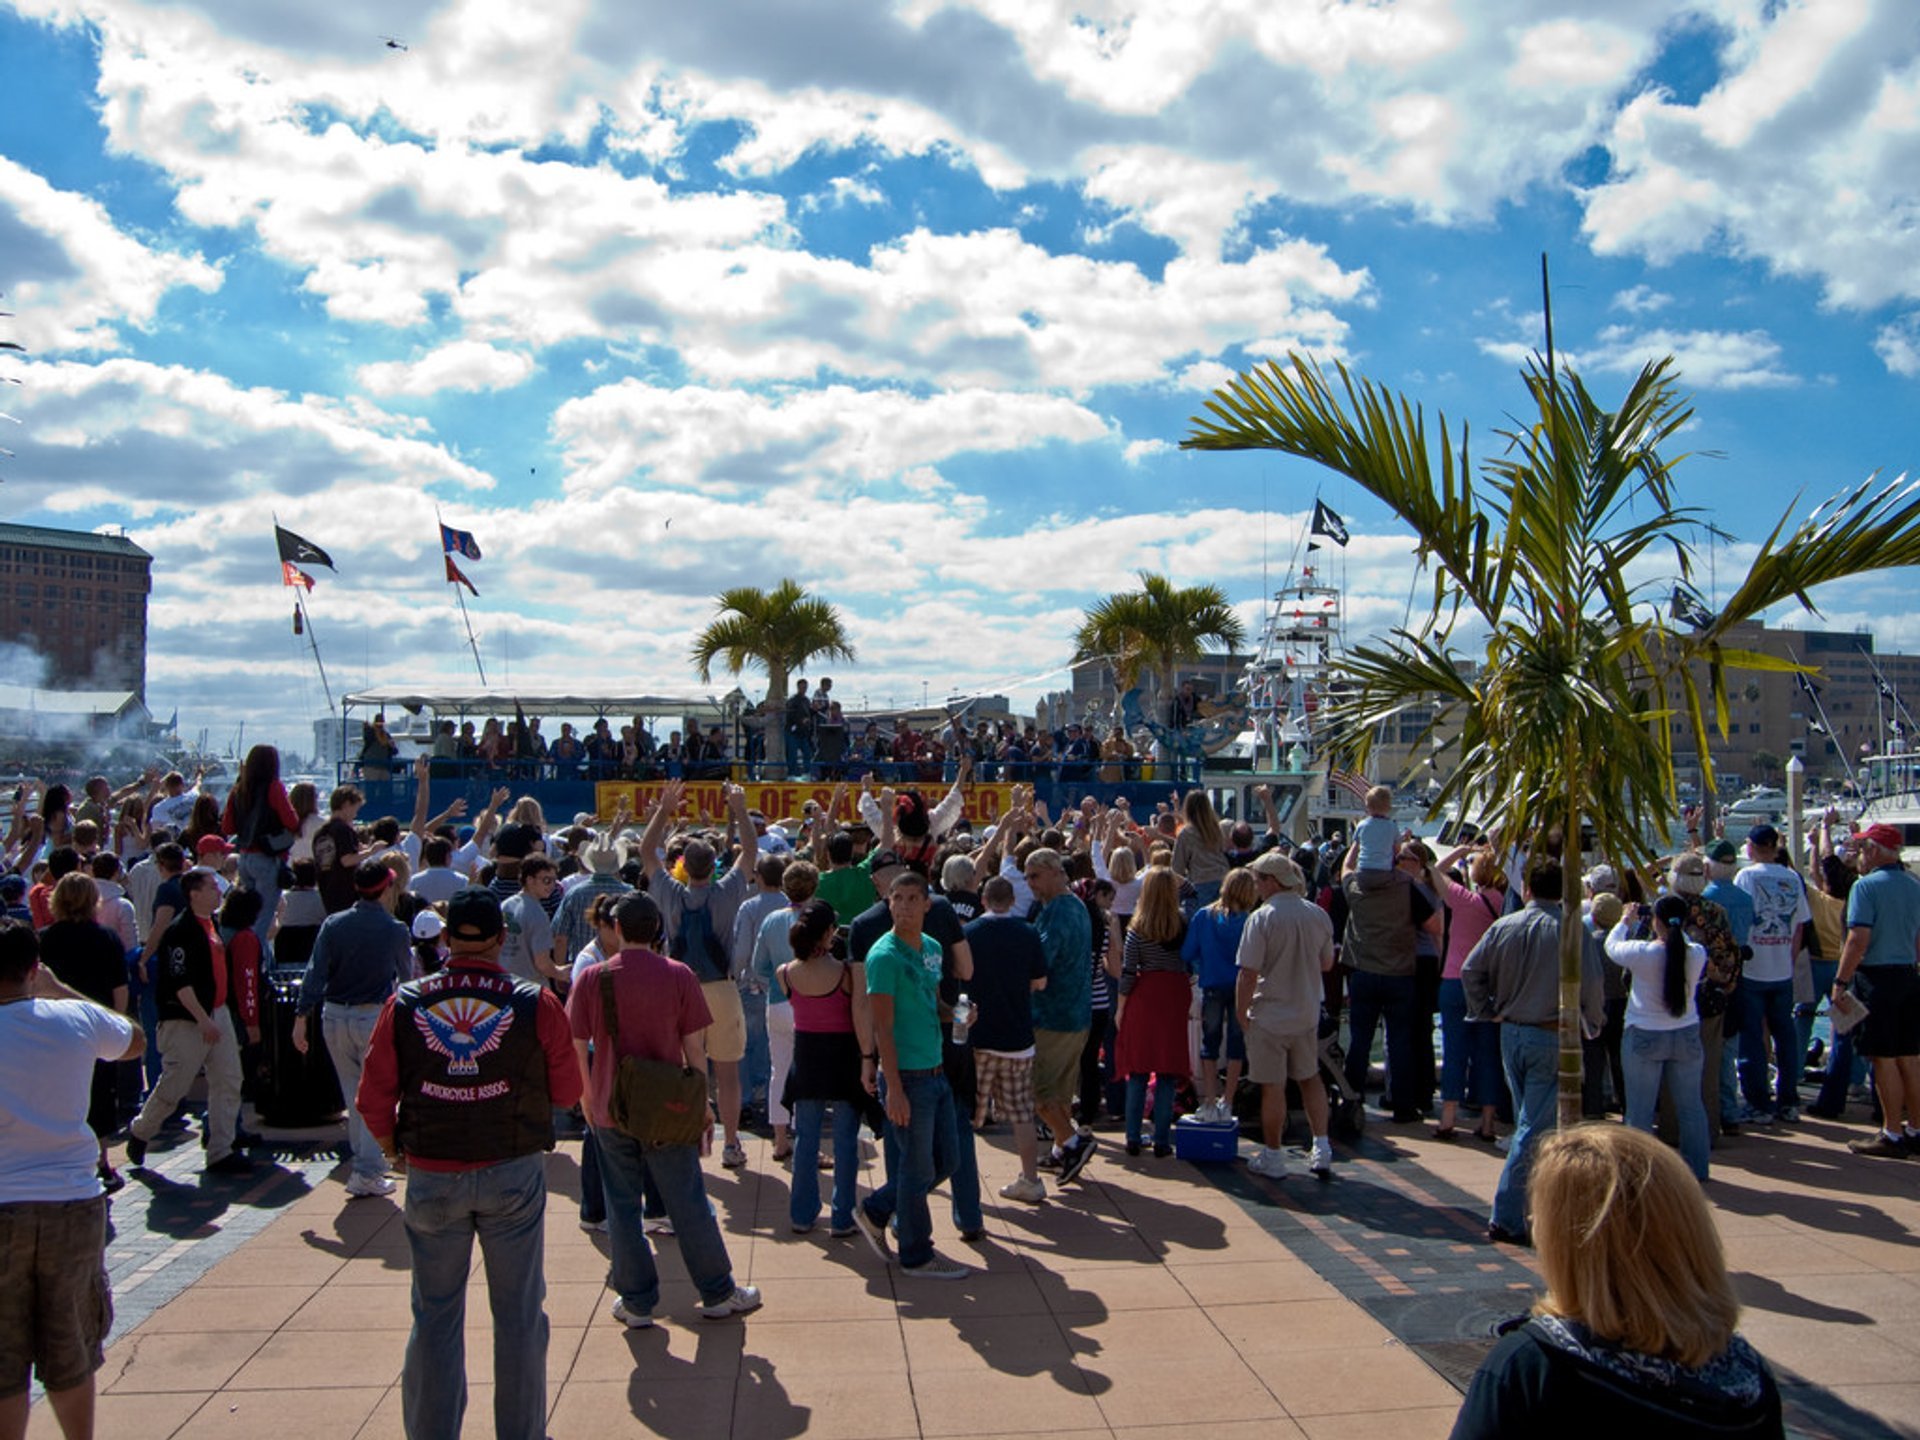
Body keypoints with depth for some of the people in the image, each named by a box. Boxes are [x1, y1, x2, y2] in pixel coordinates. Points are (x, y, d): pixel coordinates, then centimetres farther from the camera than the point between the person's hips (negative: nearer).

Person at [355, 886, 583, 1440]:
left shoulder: (405, 1003, -6)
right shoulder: (534, 1004, -10)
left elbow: (373, 1100, -3)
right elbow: (568, 1091, -4)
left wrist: (393, 1148, 14)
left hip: (430, 1178, 2)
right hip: (513, 1172, -1)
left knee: (435, 1317, 17)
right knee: (519, 1314, 13)